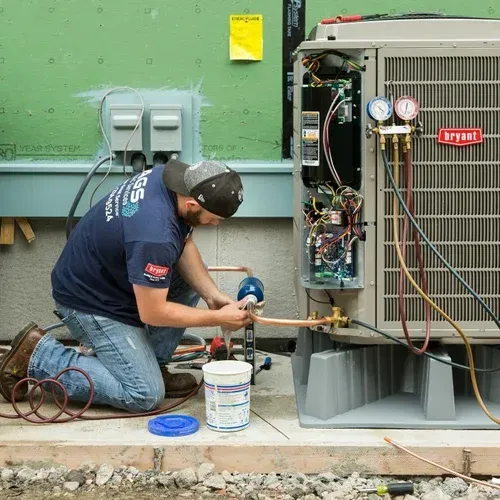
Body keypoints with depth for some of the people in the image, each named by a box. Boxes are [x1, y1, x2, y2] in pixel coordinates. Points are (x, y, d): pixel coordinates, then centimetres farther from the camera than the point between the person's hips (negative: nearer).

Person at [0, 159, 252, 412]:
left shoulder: (170, 176, -9)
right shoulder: (154, 235, -36)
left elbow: (185, 246, 4)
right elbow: (152, 313, -27)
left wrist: (213, 296, -9)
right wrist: (218, 318, -18)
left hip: (110, 274, 10)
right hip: (89, 301, -9)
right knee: (145, 396, -11)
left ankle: (151, 365, 12)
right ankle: (37, 353, -3)